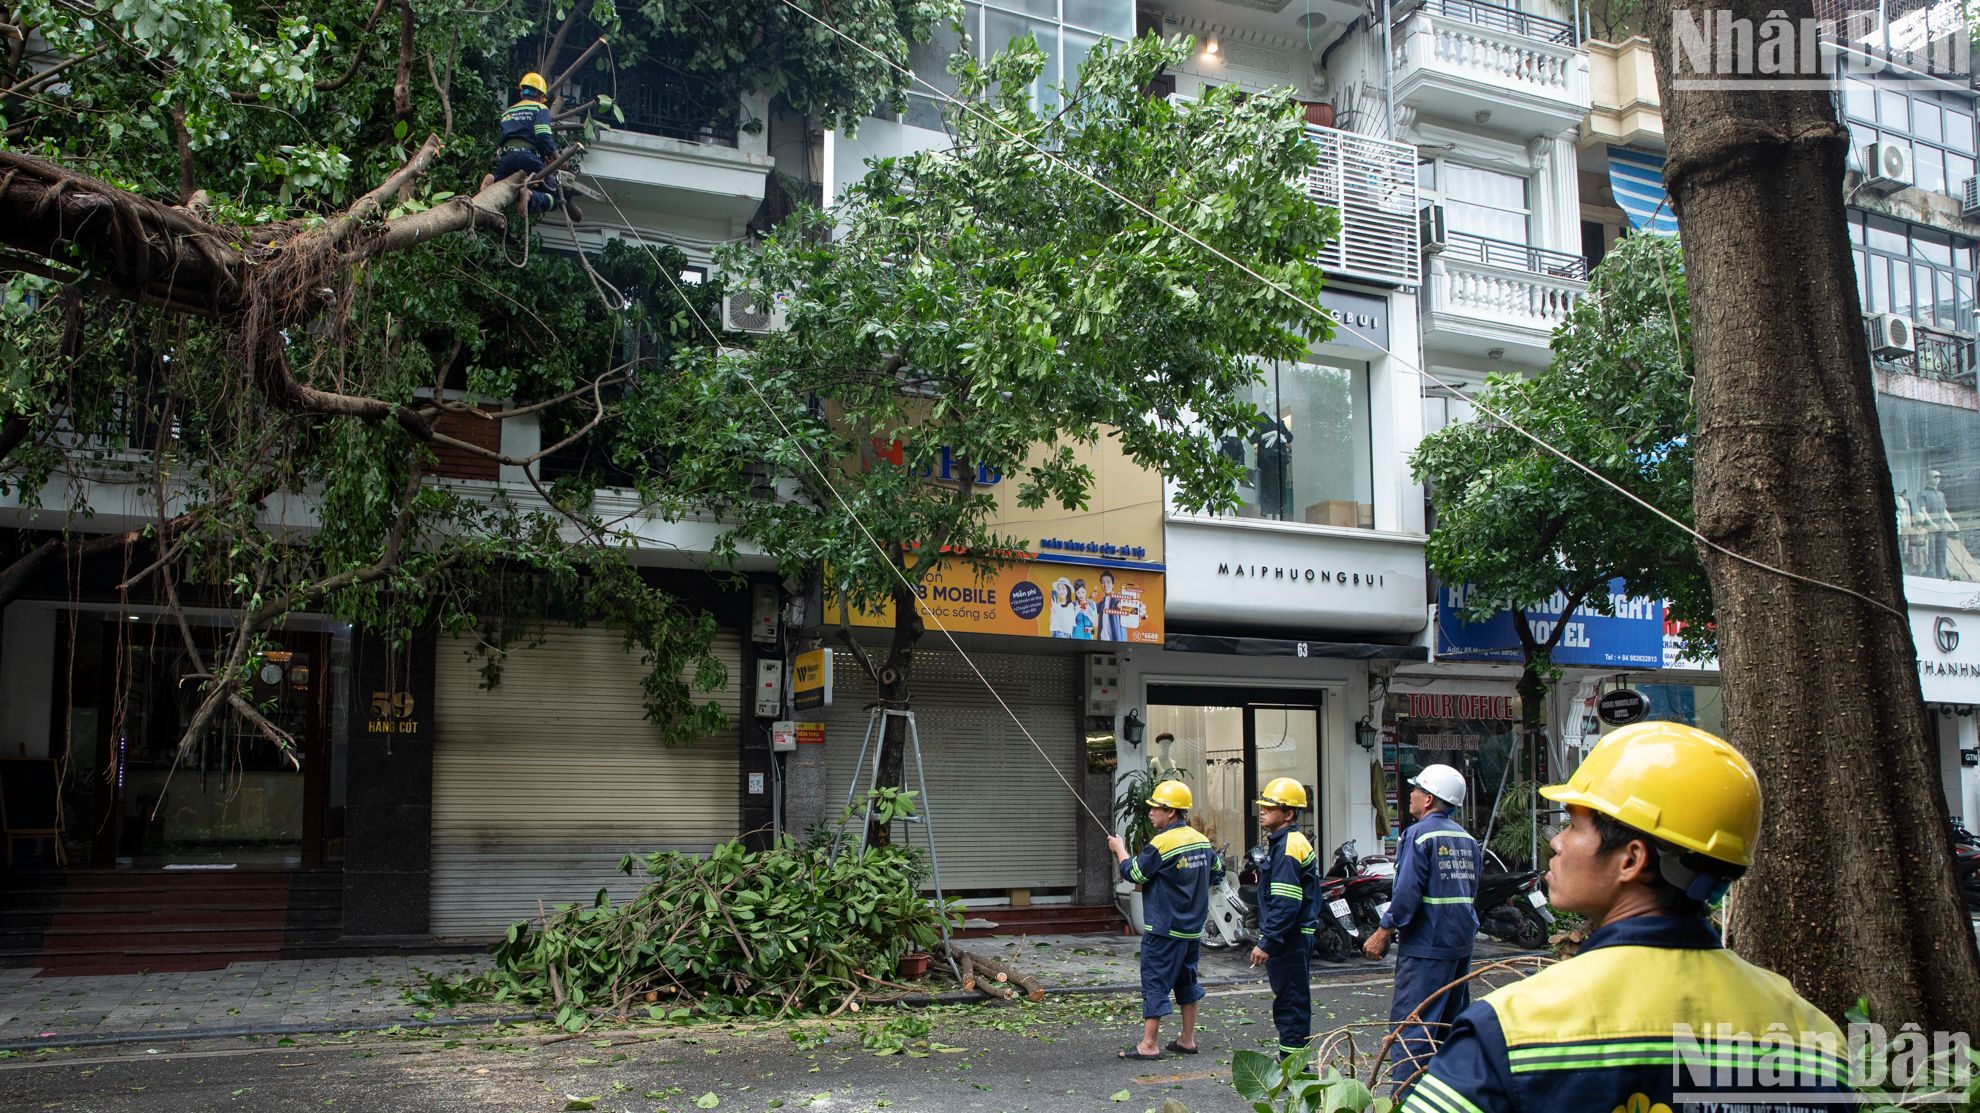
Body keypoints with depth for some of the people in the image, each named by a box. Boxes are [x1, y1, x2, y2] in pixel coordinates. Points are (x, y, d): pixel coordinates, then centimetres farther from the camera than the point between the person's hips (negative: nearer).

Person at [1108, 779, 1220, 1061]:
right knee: (1186, 981, 17)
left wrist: (1119, 848, 6)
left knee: (1155, 983, -2)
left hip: (1164, 929, -8)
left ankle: (1149, 1045, -1)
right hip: (1193, 927, 8)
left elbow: (1133, 873, -9)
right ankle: (1187, 1040, 22)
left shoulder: (1161, 843, -19)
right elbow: (1216, 870, 18)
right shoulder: (1201, 840, 4)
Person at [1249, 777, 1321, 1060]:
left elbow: (1286, 904, -24)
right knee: (1288, 1003, 16)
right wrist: (1268, 939, 20)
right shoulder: (1281, 842, 16)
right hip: (1289, 939, 11)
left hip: (1290, 940, -11)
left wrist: (1267, 943, -23)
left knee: (1291, 1003, -4)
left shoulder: (1288, 847, -17)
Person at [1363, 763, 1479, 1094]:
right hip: (1462, 943, 8)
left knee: (1410, 1025, -7)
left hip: (1426, 945, -8)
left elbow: (1408, 893, -18)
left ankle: (1403, 1098, -9)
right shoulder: (1466, 838, 11)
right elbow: (1470, 889, 16)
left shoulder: (1420, 834, -12)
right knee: (1453, 1022, 16)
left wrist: (1383, 932, -12)